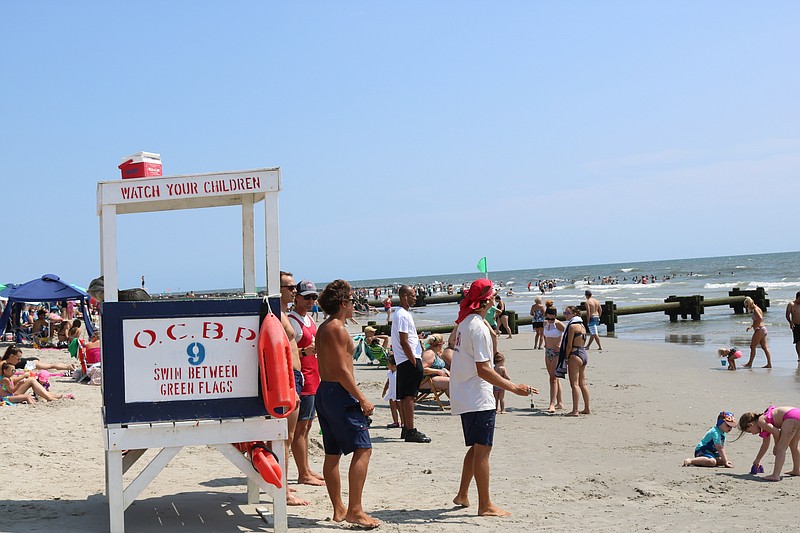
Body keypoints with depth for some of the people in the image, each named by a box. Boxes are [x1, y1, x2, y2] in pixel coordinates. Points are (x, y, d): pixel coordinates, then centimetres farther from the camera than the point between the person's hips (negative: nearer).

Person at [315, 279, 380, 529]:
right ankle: (354, 510, -12)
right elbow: (342, 370, -20)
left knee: (332, 454, 11)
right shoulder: (337, 329, -15)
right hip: (340, 393, -10)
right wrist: (363, 400, -17)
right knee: (363, 449, -9)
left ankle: (338, 509, 18)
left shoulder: (323, 328, 15)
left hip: (324, 391, 10)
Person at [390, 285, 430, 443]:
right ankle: (410, 431, -10)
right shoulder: (403, 315, -15)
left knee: (405, 396, 13)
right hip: (409, 360, -11)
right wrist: (414, 362, -18)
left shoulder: (400, 313, 18)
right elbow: (404, 342, -20)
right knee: (409, 396, -10)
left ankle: (406, 429, 19)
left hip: (404, 361, 11)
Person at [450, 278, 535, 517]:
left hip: (464, 396, 10)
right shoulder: (479, 327, -19)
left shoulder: (465, 323, 11)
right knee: (482, 450, -4)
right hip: (478, 399, -10)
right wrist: (514, 388, -24)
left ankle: (462, 495, 27)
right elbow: (483, 369, -23)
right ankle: (485, 505, 2)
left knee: (477, 448, 20)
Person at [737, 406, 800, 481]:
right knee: (793, 446, 29)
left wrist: (776, 447, 7)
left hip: (791, 418, -10)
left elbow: (776, 433, -10)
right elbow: (765, 444, 36)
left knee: (781, 449, -9)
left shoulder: (760, 421, 0)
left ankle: (775, 475, -18)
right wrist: (757, 460, 44)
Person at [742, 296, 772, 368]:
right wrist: (751, 326, 19)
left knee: (752, 346, -3)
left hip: (759, 330, -10)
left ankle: (750, 363, 1)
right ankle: (769, 364, 6)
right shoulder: (757, 309, 17)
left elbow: (760, 318, -28)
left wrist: (755, 326, -20)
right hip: (763, 330, 10)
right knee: (764, 347, 8)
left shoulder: (755, 309, -13)